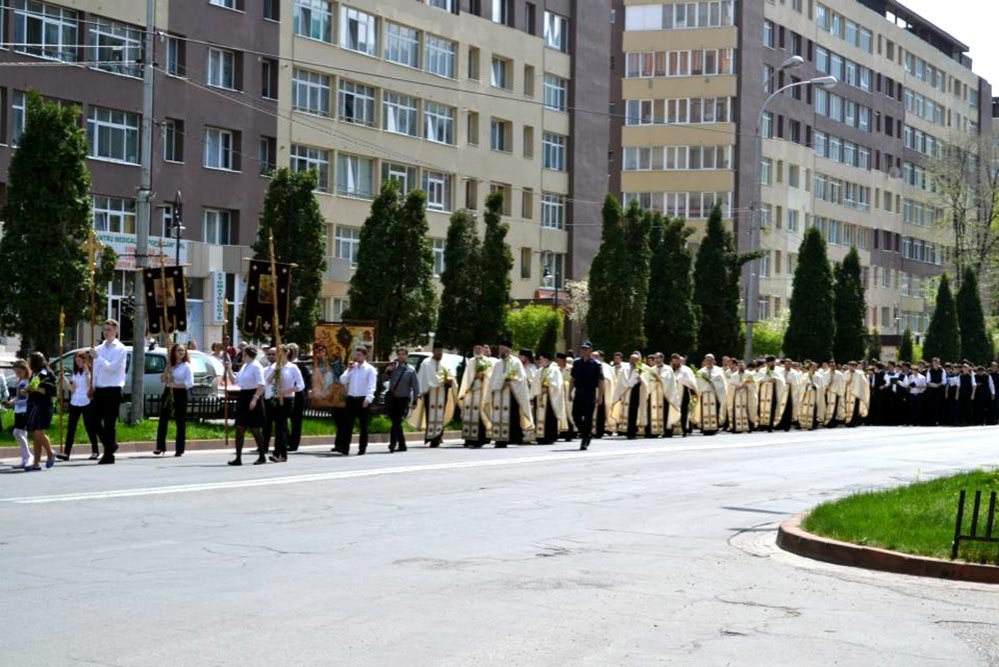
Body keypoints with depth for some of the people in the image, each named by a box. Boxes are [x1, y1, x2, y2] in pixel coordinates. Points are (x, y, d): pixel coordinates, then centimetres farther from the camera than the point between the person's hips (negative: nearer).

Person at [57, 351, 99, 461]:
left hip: (86, 403, -6)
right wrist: (64, 380, 2)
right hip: (74, 403, 6)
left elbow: (90, 386, -15)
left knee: (89, 427, 0)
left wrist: (87, 373, -20)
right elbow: (72, 389, 12)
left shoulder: (90, 372, -2)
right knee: (71, 428, -3)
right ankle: (66, 452, -8)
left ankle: (95, 451, 11)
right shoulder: (75, 373, 16)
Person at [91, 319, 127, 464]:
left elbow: (112, 367, -17)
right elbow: (95, 369, 15)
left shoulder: (120, 349, -5)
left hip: (113, 390, -6)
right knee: (96, 421, 5)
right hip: (99, 390, 6)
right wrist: (92, 387, 9)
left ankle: (109, 455, 4)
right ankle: (111, 445, 26)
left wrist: (97, 357, -17)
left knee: (110, 423, -3)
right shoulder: (99, 349, 13)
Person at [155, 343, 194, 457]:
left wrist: (175, 385, -18)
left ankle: (179, 449, 2)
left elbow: (190, 383, -11)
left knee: (180, 422, -1)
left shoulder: (186, 366, -2)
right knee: (163, 420, -2)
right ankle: (160, 447, 1)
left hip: (180, 394, -5)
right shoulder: (170, 365, 13)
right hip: (168, 393, 5)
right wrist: (167, 369, -3)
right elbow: (163, 380, 11)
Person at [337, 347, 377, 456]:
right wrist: (349, 370, -7)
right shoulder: (352, 367, 12)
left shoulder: (370, 369, -3)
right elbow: (343, 381, 5)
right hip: (351, 398, 4)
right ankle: (344, 448, -2)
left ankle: (362, 449, 11)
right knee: (348, 424, 0)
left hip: (363, 399, -4)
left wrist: (368, 399, -23)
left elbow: (371, 386, -11)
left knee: (363, 425, 4)